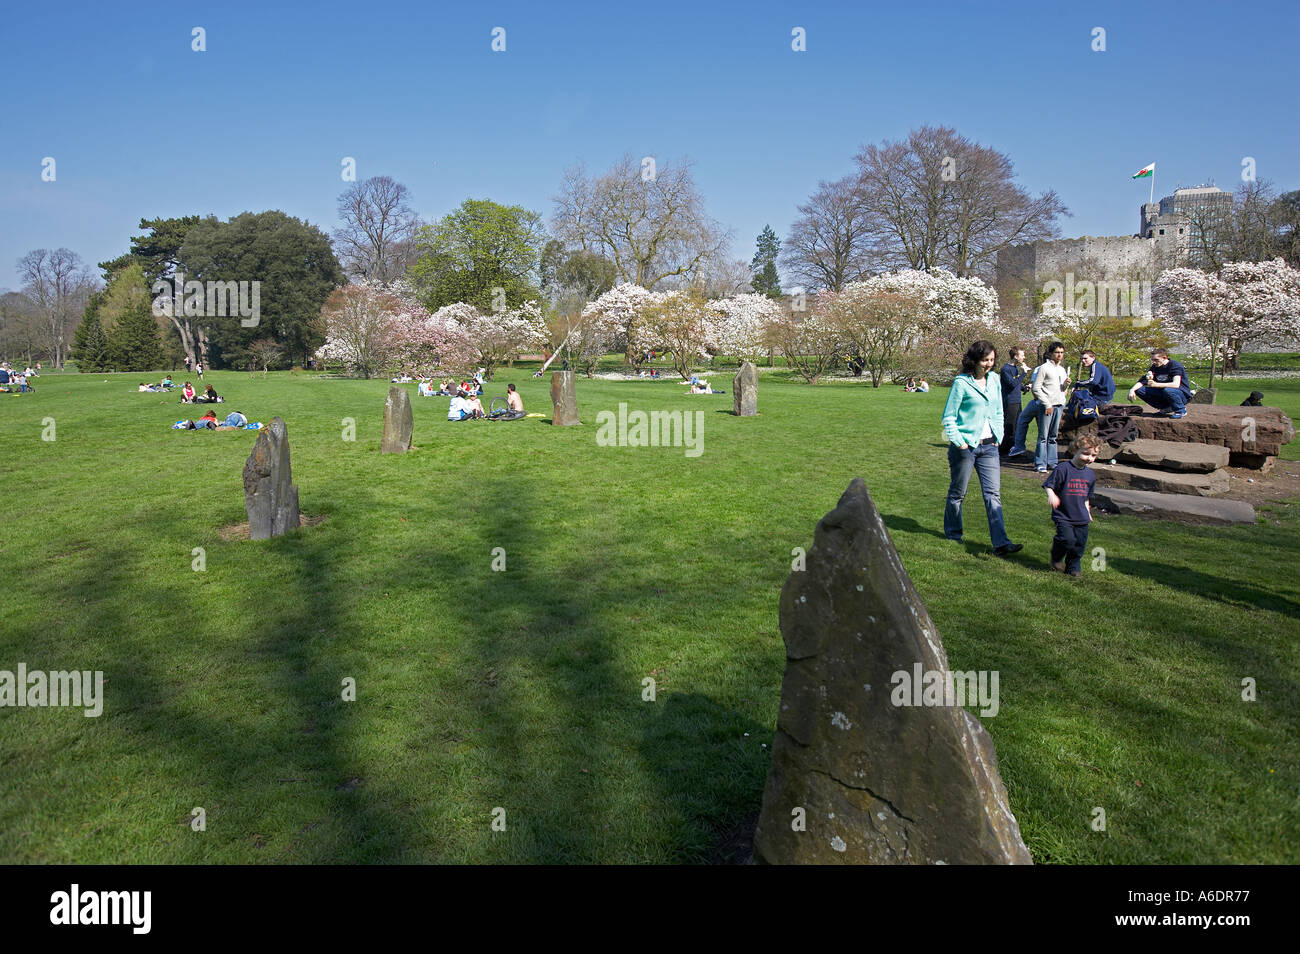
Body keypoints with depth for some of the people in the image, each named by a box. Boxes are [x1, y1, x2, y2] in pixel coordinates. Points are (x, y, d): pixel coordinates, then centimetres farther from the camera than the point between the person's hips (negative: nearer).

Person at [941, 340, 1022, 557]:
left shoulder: (994, 380, 9)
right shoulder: (962, 383, -9)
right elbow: (948, 418, -7)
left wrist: (998, 437, 10)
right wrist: (959, 442, -13)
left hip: (989, 447, 5)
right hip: (965, 446, -5)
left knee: (993, 494, -2)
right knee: (957, 492, 8)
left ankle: (1001, 543, -6)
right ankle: (953, 534, 26)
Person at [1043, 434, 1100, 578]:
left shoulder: (1090, 474, 10)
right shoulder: (1063, 468, -10)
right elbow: (1049, 484, -10)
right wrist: (1051, 495, -29)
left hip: (1081, 517, 6)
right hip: (1063, 515, -6)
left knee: (1080, 543, 5)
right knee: (1067, 539, -18)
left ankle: (1074, 567, 24)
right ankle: (1056, 558, 10)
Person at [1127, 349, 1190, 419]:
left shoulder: (1174, 365, -19)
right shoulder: (1155, 367, 2)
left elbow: (1176, 384, -34)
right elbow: (1142, 381, 2)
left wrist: (1155, 384, -44)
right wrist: (1132, 390, -19)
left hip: (1182, 394, -7)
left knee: (1168, 390, -40)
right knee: (1139, 390, -8)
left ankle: (1181, 410, -10)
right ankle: (1166, 408, 4)